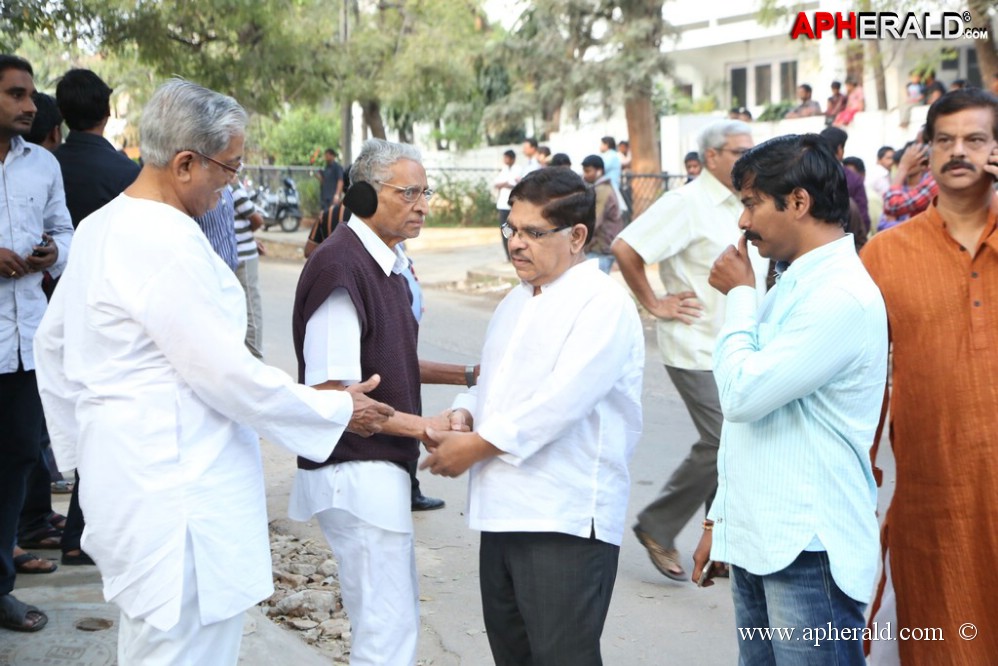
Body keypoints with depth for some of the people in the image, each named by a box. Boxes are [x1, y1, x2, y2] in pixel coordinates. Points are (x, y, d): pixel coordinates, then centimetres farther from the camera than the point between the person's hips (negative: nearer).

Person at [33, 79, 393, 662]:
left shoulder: (99, 227, 11)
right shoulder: (170, 243, -20)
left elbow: (53, 342, 20)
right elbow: (227, 373, -20)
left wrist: (81, 442, 24)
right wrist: (339, 411, -9)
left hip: (122, 464, 10)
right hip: (176, 489, -10)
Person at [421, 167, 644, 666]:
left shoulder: (602, 303, -12)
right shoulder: (516, 302, 16)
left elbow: (562, 400, -21)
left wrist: (476, 445, -16)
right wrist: (463, 414, 1)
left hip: (566, 521, -9)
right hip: (504, 512, 9)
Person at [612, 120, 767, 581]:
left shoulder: (744, 206, 11)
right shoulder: (687, 204, -14)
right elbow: (625, 249, -19)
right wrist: (655, 304, -13)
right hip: (699, 351, -8)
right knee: (720, 446, -11)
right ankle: (656, 528, 8)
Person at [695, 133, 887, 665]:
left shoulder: (843, 296, -16)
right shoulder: (793, 284, 16)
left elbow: (743, 394, -20)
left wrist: (739, 295, -6)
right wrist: (720, 519, 20)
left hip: (808, 553, -9)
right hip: (757, 543, 9)